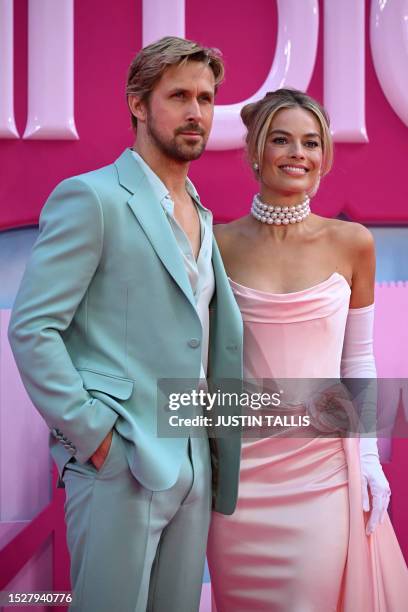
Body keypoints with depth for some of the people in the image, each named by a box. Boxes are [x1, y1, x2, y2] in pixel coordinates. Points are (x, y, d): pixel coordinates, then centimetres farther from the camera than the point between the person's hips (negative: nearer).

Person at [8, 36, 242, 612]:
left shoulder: (199, 215, 15)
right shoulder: (91, 197, -9)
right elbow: (31, 328, -14)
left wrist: (213, 455, 11)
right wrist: (94, 434, -17)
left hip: (193, 469, 7)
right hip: (118, 465, -7)